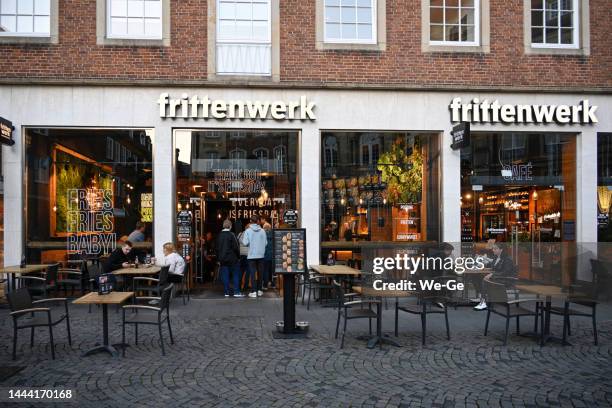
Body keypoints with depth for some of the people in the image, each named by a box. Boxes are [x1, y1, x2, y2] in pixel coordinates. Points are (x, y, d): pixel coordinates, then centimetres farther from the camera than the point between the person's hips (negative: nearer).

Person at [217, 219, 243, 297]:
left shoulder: (219, 236, 4)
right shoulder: (231, 235, -12)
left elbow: (217, 248, 9)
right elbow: (236, 247, -12)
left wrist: (219, 258, 16)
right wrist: (238, 256, 0)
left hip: (222, 259, 5)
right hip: (232, 258, -5)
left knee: (225, 276, 8)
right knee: (236, 275, 3)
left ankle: (226, 292, 9)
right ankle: (236, 292, -1)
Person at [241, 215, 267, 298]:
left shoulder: (248, 230, -8)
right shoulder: (262, 231, -1)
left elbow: (245, 242, -12)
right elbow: (265, 242, 2)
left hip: (251, 255, -2)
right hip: (261, 254, 2)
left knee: (253, 273, 0)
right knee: (260, 272, 12)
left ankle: (253, 291, -4)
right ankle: (259, 290, 20)